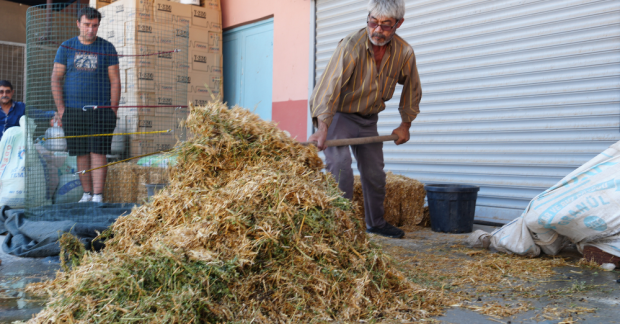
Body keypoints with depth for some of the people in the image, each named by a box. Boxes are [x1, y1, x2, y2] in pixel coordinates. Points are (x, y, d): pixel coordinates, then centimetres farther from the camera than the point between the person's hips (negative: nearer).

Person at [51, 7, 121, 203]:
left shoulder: (107, 48, 6)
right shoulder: (66, 48, 9)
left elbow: (115, 81, 3)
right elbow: (55, 79, 8)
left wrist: (113, 110, -5)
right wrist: (60, 109, -1)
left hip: (100, 111, -2)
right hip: (73, 111, 2)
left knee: (98, 153, -6)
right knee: (81, 154, 6)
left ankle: (98, 196, -5)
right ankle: (86, 194, 15)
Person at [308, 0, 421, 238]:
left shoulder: (404, 52, -12)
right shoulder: (351, 46, -28)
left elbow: (412, 88, 6)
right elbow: (329, 86, -37)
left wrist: (405, 125, 7)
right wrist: (322, 128, -48)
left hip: (368, 119, 5)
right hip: (339, 114, -5)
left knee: (375, 173, 12)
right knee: (340, 169, -19)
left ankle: (376, 223, 30)